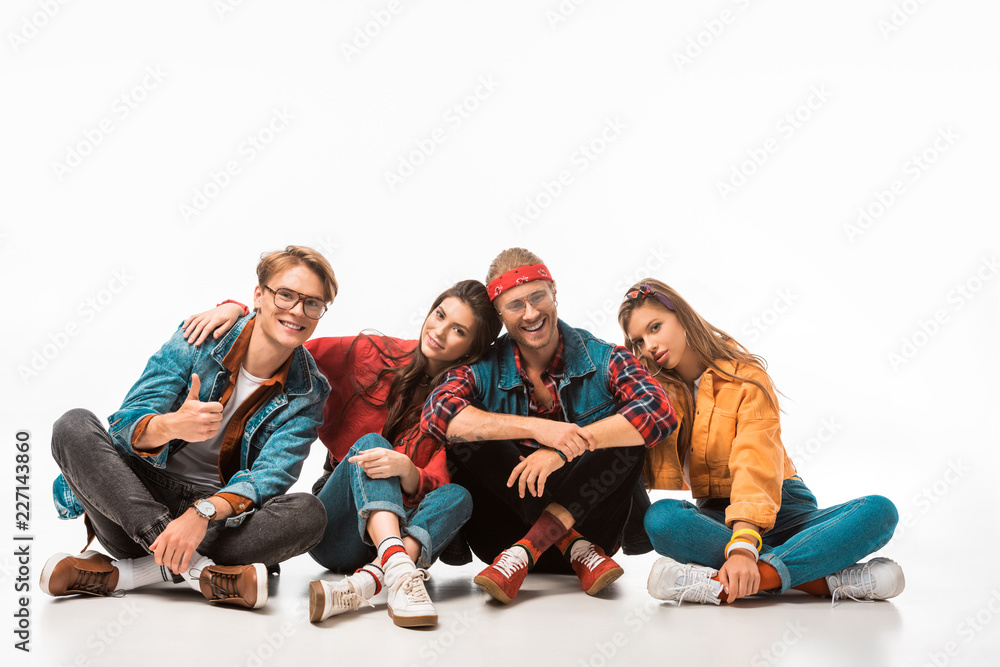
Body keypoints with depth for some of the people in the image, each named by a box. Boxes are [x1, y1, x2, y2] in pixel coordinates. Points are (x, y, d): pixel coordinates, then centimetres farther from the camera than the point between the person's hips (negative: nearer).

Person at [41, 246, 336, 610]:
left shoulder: (307, 392, -2)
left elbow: (269, 478, -15)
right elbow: (126, 425, -11)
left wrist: (203, 512, -35)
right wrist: (171, 426, -36)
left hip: (218, 516, 0)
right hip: (138, 497, 0)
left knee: (309, 514, -28)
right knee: (74, 426, -23)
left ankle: (116, 575, -31)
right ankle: (195, 569, -34)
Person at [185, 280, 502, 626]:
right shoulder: (373, 354, 0)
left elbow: (432, 486, -12)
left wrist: (405, 468, -34)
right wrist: (235, 310, -11)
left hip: (403, 527, 0)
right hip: (335, 528, 0)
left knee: (458, 496, -29)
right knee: (371, 442, -28)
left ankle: (364, 583, -52)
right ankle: (400, 571, -54)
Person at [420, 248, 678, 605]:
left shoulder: (604, 360, -3)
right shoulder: (484, 369, -2)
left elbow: (659, 411, -20)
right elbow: (436, 413, -22)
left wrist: (562, 450, -29)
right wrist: (537, 428, -30)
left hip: (589, 517, 0)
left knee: (629, 433, -22)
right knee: (466, 438, -21)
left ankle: (525, 549, -24)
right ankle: (576, 548, -22)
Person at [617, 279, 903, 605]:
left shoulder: (746, 376, -3)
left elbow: (756, 463, -19)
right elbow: (665, 481, -5)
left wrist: (743, 545, -34)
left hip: (780, 509, 0)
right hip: (716, 519, 1)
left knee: (880, 511, -26)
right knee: (660, 517, -33)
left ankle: (722, 584, -42)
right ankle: (826, 580, -35)